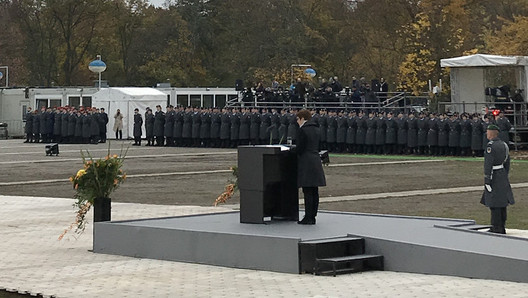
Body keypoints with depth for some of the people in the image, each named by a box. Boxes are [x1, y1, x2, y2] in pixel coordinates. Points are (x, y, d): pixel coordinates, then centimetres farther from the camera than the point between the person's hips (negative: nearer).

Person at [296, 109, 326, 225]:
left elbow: (300, 148, -12)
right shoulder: (315, 129, 14)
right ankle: (313, 216, 13)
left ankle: (308, 217, -6)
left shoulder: (302, 130, -10)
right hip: (316, 161, 8)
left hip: (306, 162, -8)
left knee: (308, 192, -6)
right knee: (314, 191, 9)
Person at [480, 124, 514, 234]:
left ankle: (496, 228, -2)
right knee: (502, 203, 12)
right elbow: (507, 163, 16)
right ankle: (502, 227, 18)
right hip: (503, 175, 9)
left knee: (494, 204, -4)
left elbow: (488, 165, -20)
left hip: (494, 176, -9)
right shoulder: (504, 144, 10)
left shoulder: (491, 146, -17)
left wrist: (487, 181, -18)